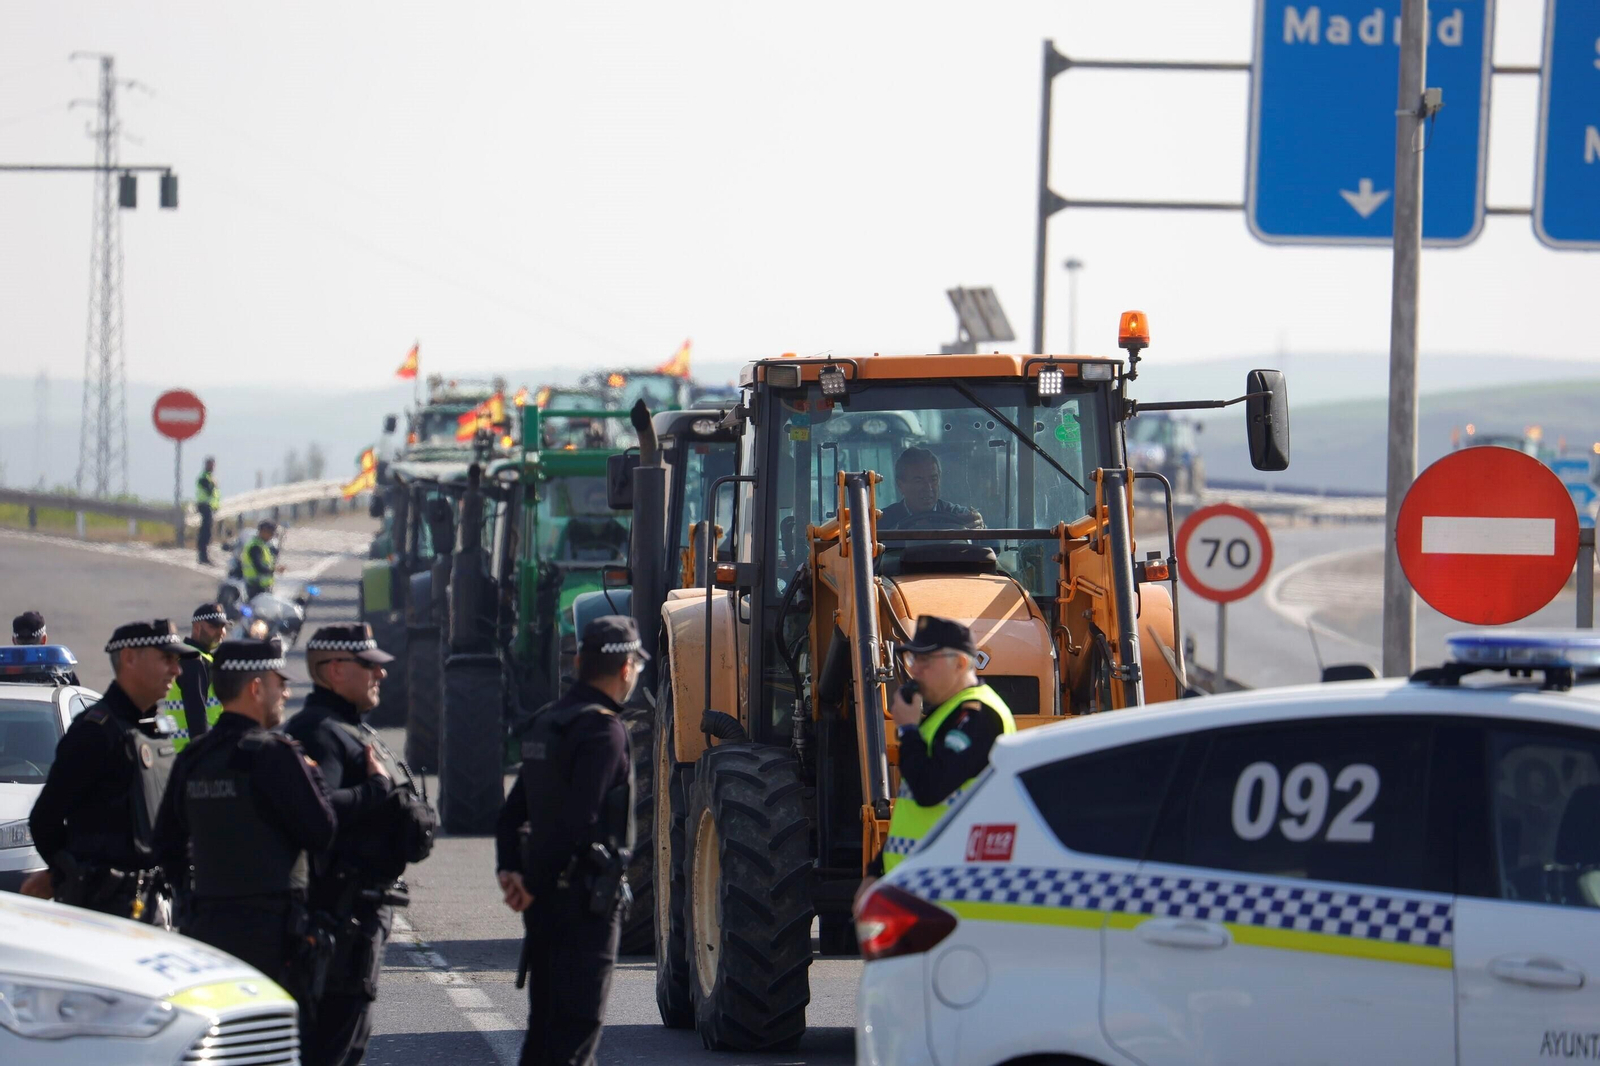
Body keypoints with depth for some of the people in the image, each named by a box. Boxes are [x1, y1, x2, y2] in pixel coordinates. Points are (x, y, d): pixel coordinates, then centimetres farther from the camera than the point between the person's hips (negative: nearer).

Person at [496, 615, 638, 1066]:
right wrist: (536, 885, -14)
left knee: (545, 1022, 15)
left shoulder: (546, 721, 13)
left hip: (546, 897, 9)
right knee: (577, 1026, -8)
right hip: (587, 895, -9)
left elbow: (514, 810, 13)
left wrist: (509, 868, 2)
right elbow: (579, 820, -22)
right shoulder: (603, 729, -15)